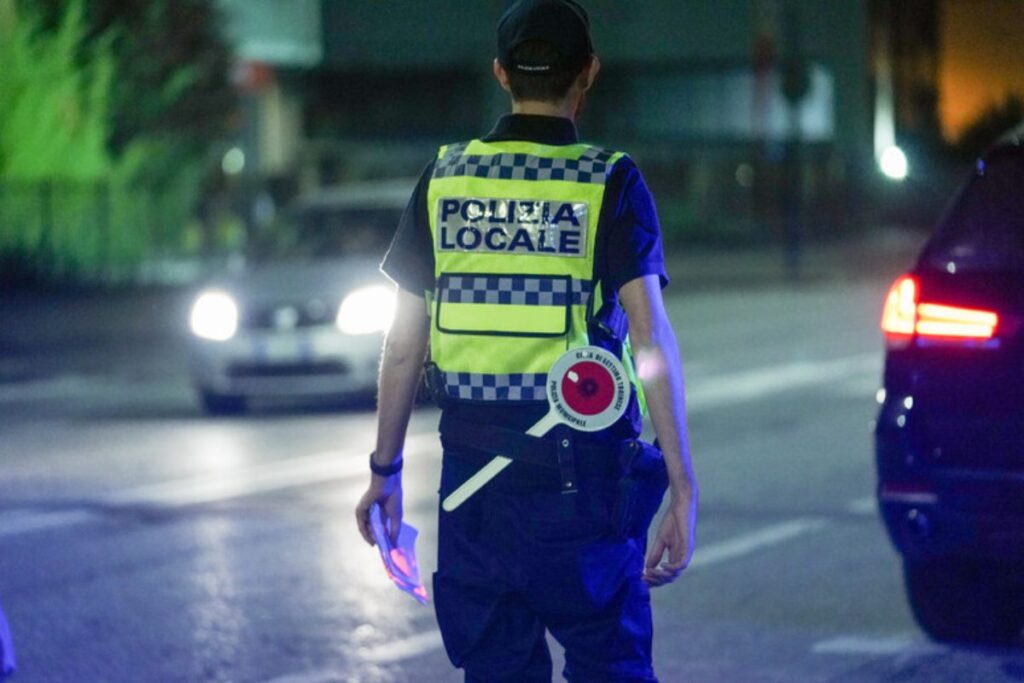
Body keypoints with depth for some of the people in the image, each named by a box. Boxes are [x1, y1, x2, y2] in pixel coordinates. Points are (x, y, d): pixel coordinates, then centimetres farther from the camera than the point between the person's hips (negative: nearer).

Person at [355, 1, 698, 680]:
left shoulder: (445, 179, 4)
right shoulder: (611, 183, -5)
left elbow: (404, 344, 6)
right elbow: (650, 340, -13)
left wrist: (386, 469, 15)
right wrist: (682, 488, -12)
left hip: (473, 466, 3)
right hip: (584, 469, -3)